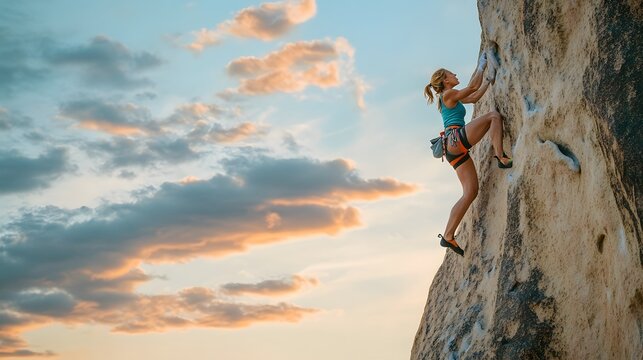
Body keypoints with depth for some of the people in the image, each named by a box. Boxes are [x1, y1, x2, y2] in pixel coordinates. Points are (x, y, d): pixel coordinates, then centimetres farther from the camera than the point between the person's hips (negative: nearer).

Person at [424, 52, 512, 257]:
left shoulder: (450, 98, 28)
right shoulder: (448, 94, 2)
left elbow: (474, 97, 35)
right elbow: (473, 87, 1)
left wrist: (489, 79, 34)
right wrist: (481, 66, 13)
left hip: (455, 150, 9)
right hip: (456, 138, -9)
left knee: (470, 192, 3)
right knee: (494, 116, -9)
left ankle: (448, 236, 0)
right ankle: (501, 157, -23)